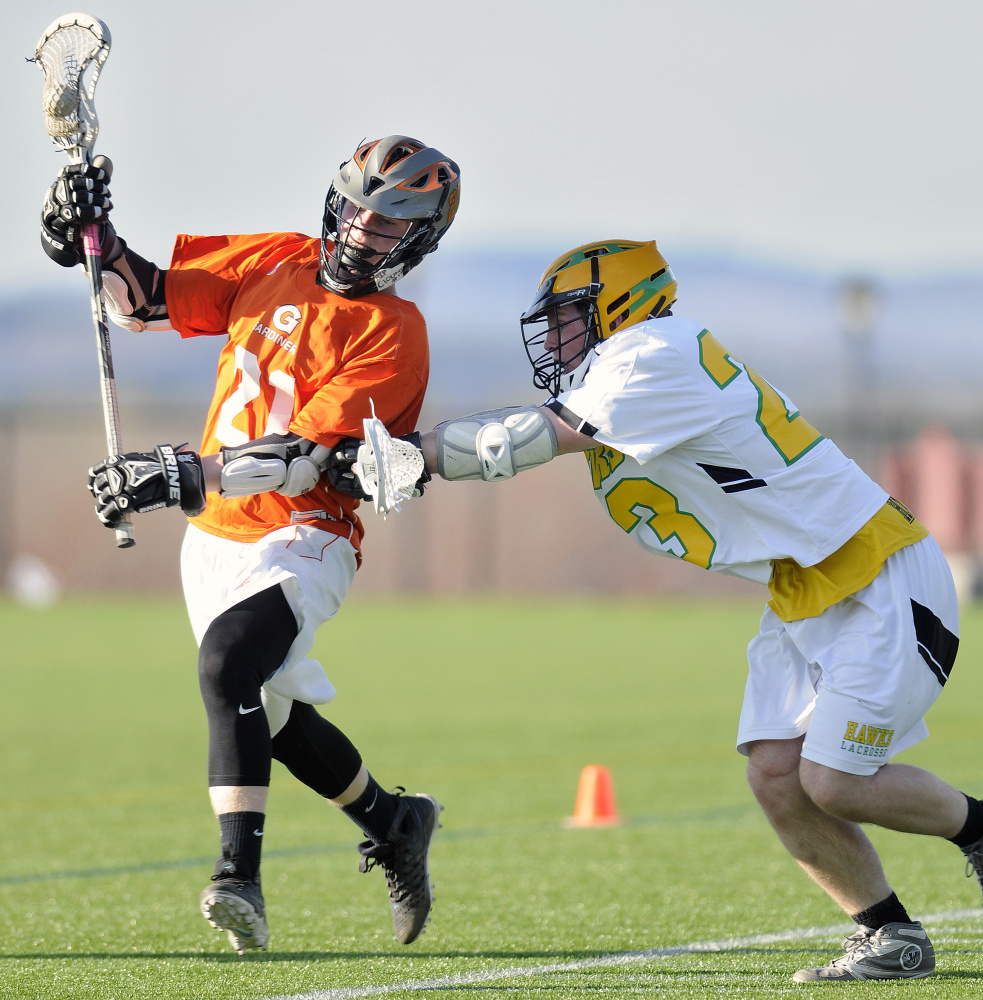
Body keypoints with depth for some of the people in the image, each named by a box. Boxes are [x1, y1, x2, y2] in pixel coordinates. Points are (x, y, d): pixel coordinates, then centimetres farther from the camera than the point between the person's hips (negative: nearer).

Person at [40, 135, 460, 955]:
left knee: (230, 666, -31)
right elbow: (144, 301, 12)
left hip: (301, 538, -7)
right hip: (214, 539, 7)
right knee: (277, 718, 16)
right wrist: (93, 238, -8)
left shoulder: (393, 335, -14)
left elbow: (304, 456, -24)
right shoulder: (278, 262, 6)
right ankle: (393, 822, 40)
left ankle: (240, 878, -38)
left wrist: (185, 475, -32)